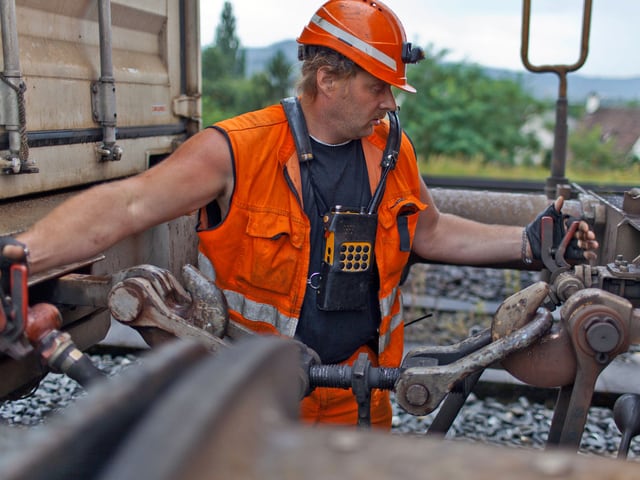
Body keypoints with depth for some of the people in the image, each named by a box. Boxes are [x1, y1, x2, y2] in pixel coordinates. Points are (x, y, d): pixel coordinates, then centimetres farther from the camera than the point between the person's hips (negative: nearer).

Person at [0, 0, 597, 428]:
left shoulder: (393, 153, 1)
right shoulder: (239, 152, -17)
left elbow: (431, 233, 14)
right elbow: (129, 205, -25)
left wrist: (530, 241, 8)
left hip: (358, 399, 5)